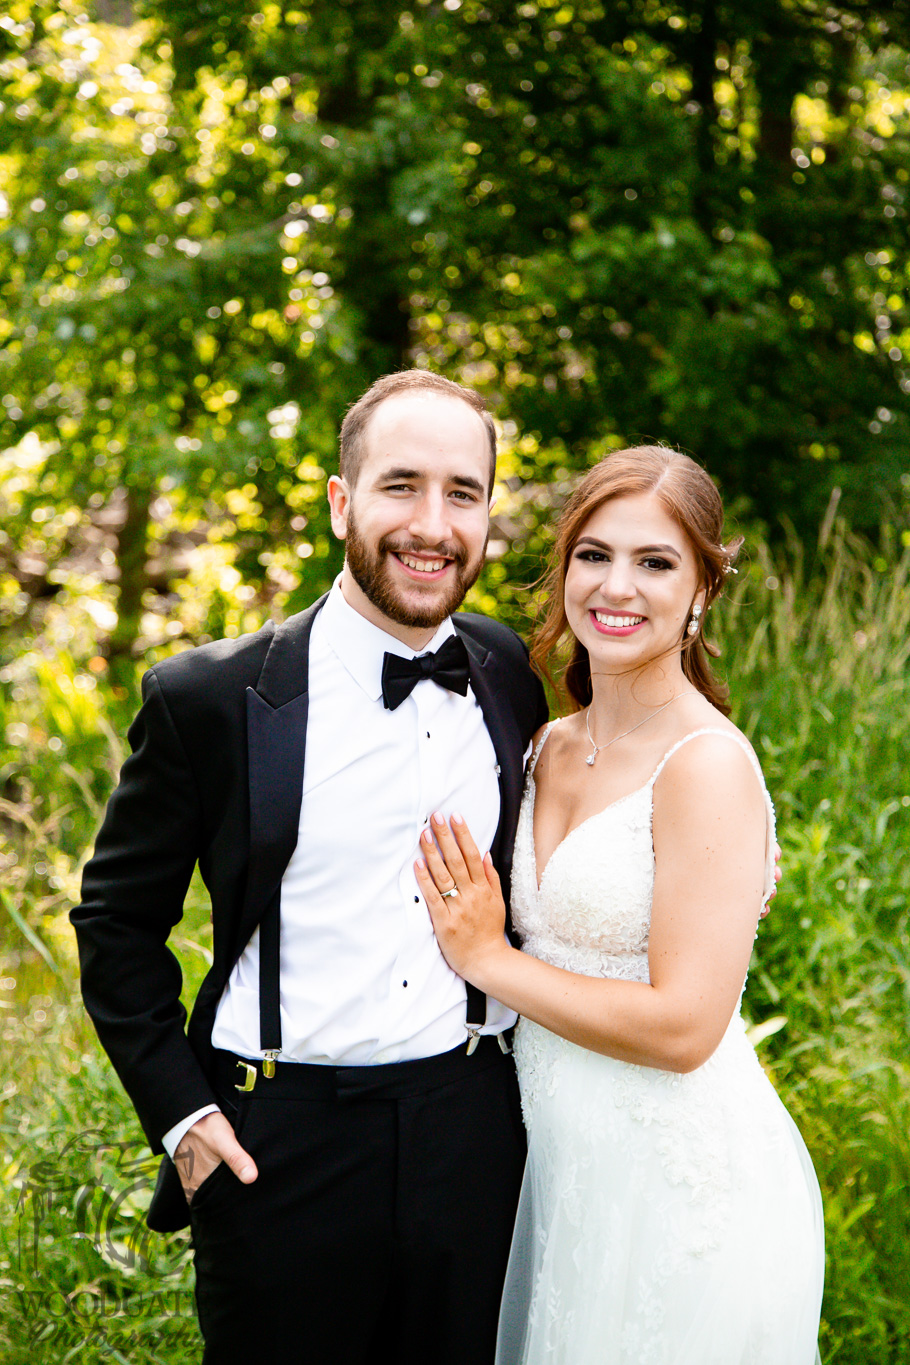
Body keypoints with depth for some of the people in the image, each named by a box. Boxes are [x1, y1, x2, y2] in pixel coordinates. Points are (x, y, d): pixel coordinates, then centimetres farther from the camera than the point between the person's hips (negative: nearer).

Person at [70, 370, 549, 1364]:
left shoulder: (519, 680, 1)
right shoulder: (210, 698, -10)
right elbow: (117, 916, 0)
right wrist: (176, 1107, -6)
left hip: (475, 1133, 3)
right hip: (279, 1150, -3)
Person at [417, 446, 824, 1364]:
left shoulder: (709, 763, -18)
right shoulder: (551, 747, 6)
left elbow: (682, 1027, -23)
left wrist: (487, 959, -15)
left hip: (681, 1179, -7)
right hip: (562, 1167, 7)